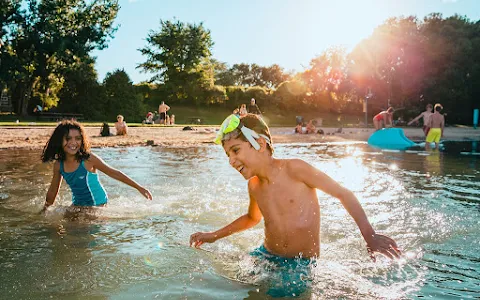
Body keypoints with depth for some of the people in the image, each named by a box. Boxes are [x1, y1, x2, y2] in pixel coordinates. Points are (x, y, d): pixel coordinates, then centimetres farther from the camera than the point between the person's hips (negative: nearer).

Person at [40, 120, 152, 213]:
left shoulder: (88, 159, -19)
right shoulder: (58, 165, -7)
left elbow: (114, 173, -12)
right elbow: (53, 190, 9)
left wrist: (139, 187, -10)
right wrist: (44, 210, 17)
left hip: (97, 204, -5)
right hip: (77, 204, 5)